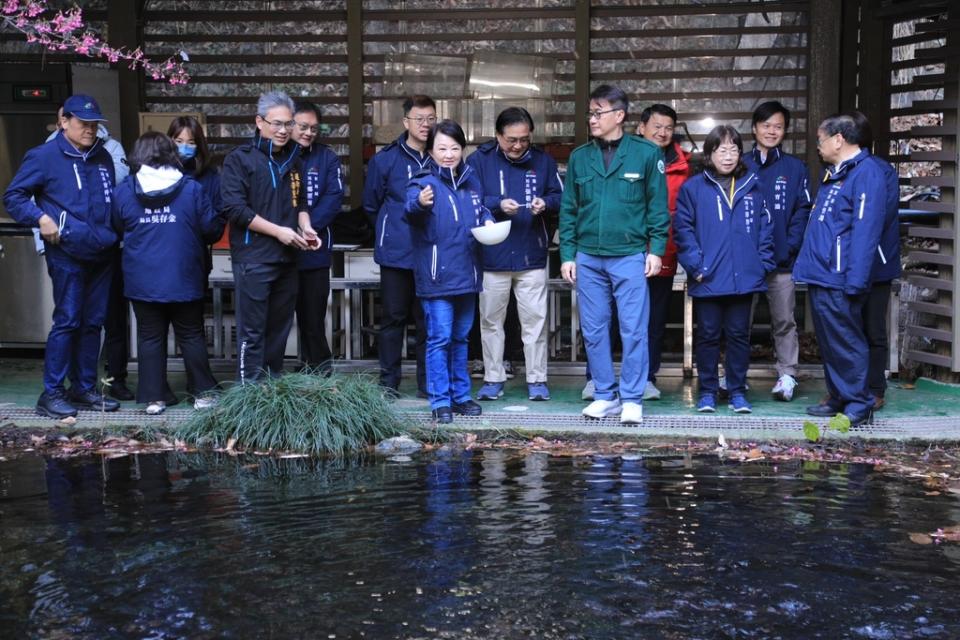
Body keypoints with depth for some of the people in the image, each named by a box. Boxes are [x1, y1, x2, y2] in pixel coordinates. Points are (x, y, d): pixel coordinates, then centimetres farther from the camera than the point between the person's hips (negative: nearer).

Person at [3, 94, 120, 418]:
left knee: (93, 323, 9)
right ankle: (51, 394, 1)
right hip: (67, 254, -6)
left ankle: (84, 388, 19)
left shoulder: (103, 157, 13)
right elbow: (12, 196, -2)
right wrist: (40, 218, -16)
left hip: (102, 254, 6)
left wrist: (113, 233, 10)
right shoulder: (44, 156, -4)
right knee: (67, 322, -7)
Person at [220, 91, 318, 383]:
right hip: (253, 259, -6)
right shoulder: (240, 159, -6)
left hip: (287, 258, 6)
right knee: (252, 330, -4)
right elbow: (234, 208, -15)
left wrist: (305, 228, 1)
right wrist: (278, 231, -16)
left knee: (280, 328, 12)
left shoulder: (292, 159, 14)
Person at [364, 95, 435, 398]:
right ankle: (389, 381, 15)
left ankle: (428, 383, 16)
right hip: (396, 255, -1)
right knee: (393, 317, 5)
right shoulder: (385, 159, 0)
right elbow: (372, 205, 11)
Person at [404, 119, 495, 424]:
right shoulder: (424, 182, -10)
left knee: (460, 337, 15)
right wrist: (419, 203, -52)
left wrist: (487, 221, 2)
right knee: (440, 338, -6)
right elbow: (409, 211, -29)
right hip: (437, 276, -6)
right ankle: (440, 401, 2)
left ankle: (461, 395, 25)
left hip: (466, 273, 6)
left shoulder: (471, 180, 8)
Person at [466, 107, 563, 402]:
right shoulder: (479, 160, -1)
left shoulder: (542, 160, 5)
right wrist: (498, 204, -21)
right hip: (492, 256, 0)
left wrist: (545, 203, -14)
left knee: (535, 319, 3)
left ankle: (537, 380, 14)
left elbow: (560, 197, 8)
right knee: (491, 320, 8)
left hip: (532, 256, 1)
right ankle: (493, 379, 20)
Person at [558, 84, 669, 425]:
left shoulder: (646, 153, -2)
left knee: (634, 330, -1)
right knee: (594, 330, 8)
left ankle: (632, 399, 10)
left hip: (630, 256, -3)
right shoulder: (579, 157, 7)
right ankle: (605, 396, 20)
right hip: (587, 258, 4)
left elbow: (658, 206, 0)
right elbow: (568, 210, 9)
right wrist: (567, 254, 4)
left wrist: (656, 249, -5)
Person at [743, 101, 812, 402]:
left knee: (784, 321, 4)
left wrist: (790, 247, -10)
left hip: (782, 261, 0)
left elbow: (803, 211, 1)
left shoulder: (796, 168, 6)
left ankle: (787, 375, 12)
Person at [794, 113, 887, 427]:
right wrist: (806, 264, 18)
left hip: (838, 281, -10)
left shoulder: (866, 174, -13)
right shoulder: (834, 174, 18)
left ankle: (858, 406, 6)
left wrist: (854, 281, -24)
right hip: (821, 277, 10)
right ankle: (838, 398, 26)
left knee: (846, 343, -3)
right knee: (829, 342, 16)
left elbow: (865, 231, -20)